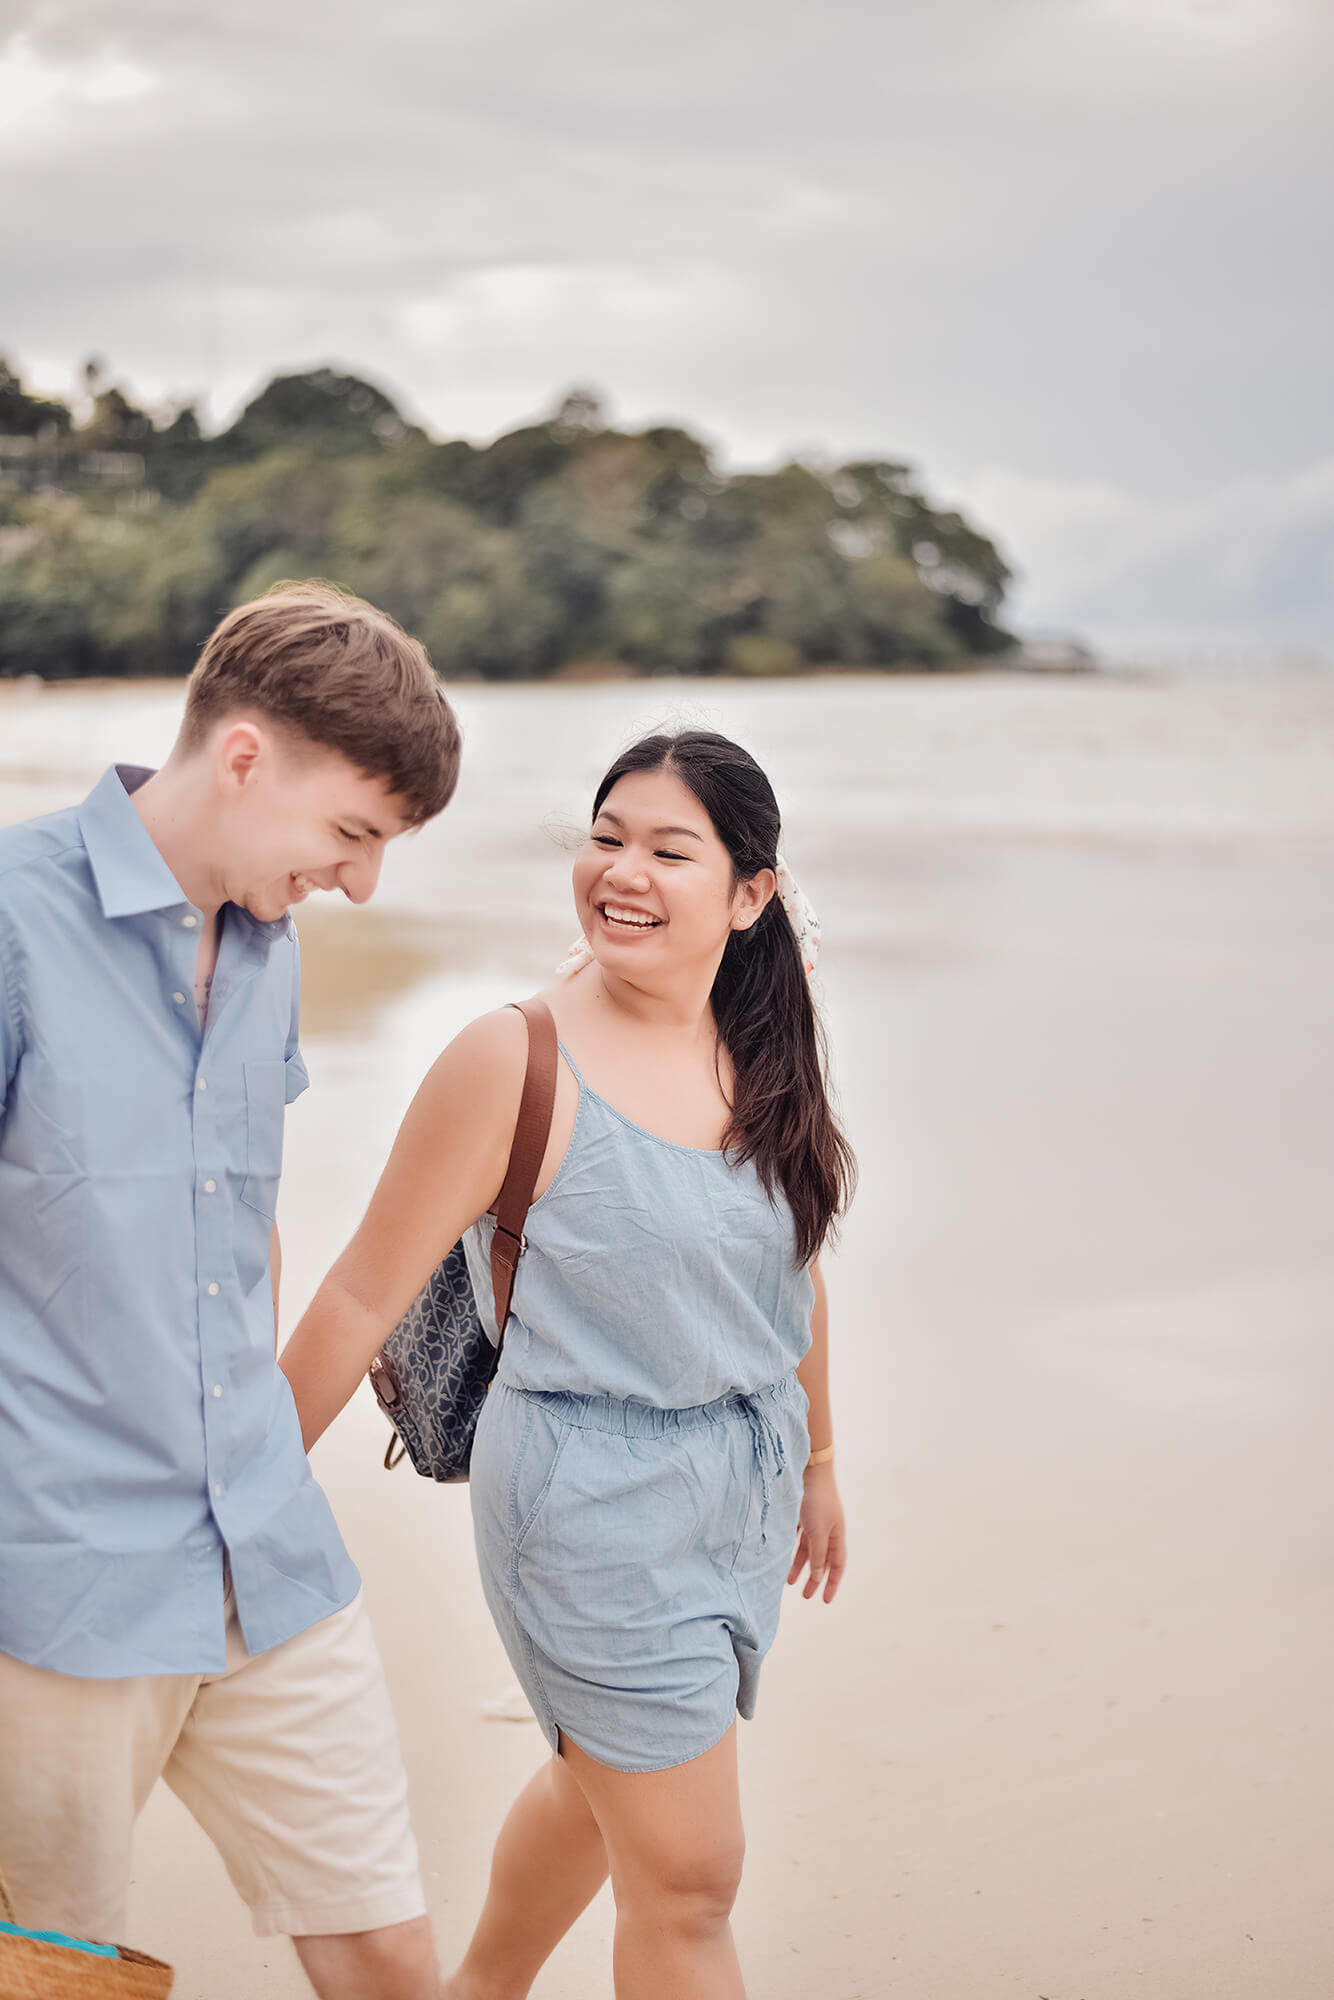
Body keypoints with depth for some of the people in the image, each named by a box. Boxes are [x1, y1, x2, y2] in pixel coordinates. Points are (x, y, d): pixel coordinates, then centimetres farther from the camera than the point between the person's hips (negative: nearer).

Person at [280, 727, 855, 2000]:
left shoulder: (769, 1045, -1)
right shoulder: (516, 1061, -19)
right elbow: (365, 1294, -13)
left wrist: (814, 1457, 21)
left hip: (745, 1481, 7)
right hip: (591, 1498, -7)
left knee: (601, 1780, 26)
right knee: (685, 1875, -1)